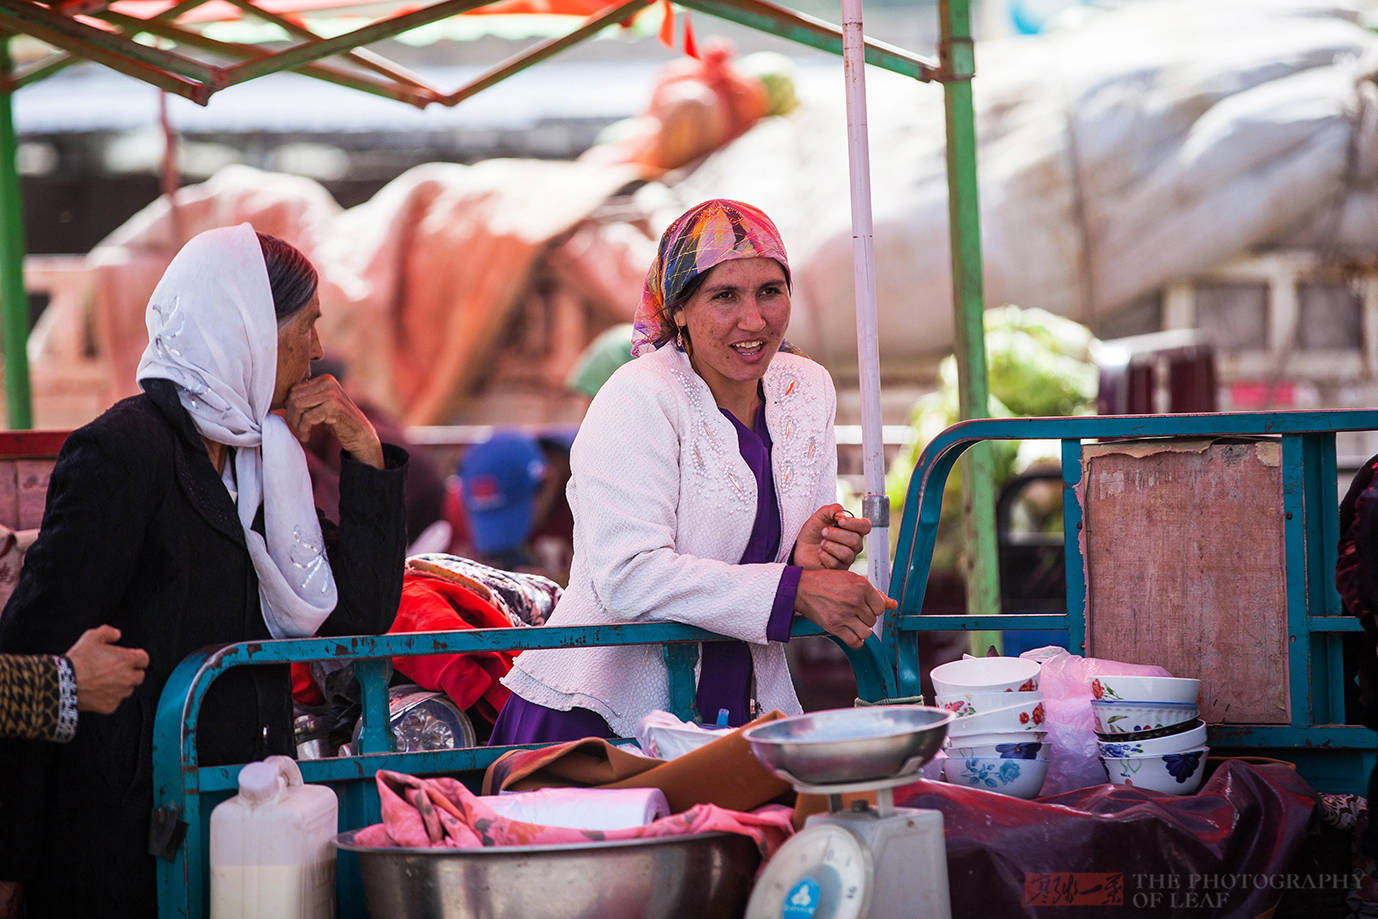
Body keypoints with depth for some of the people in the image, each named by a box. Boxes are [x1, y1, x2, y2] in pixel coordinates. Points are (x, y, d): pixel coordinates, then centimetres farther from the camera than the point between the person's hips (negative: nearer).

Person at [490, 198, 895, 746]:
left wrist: (810, 558, -8)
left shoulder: (807, 389, 10)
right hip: (599, 718, -6)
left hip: (745, 715, 6)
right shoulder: (639, 399, -11)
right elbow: (628, 576, -22)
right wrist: (795, 589, -24)